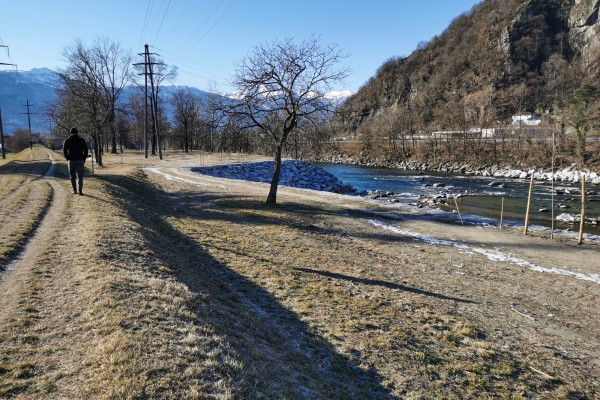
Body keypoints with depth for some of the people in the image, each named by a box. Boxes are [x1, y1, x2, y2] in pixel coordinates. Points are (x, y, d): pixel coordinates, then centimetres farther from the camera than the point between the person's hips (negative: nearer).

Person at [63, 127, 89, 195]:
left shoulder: (67, 140, 3)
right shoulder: (82, 140, 4)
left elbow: (64, 150, -3)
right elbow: (86, 150, -1)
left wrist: (68, 158, 6)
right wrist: (84, 158, 5)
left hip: (71, 160, 0)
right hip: (80, 160, 0)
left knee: (72, 176, 13)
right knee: (80, 176, -5)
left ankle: (74, 190, 17)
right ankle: (80, 190, -18)